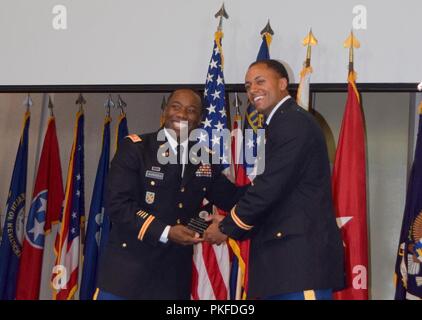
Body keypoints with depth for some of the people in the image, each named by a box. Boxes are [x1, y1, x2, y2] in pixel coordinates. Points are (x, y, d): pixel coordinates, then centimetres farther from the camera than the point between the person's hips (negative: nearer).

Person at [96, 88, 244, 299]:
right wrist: (165, 233, -20)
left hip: (175, 274, 4)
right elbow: (117, 203, -13)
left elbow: (233, 199, 12)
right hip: (129, 268, -4)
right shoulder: (135, 147, -5)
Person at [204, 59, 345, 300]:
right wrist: (231, 223, 8)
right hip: (286, 254, 10)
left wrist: (228, 227, -5)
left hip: (303, 253, -10)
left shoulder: (294, 122, -10)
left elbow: (271, 186, -16)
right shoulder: (282, 124, 21)